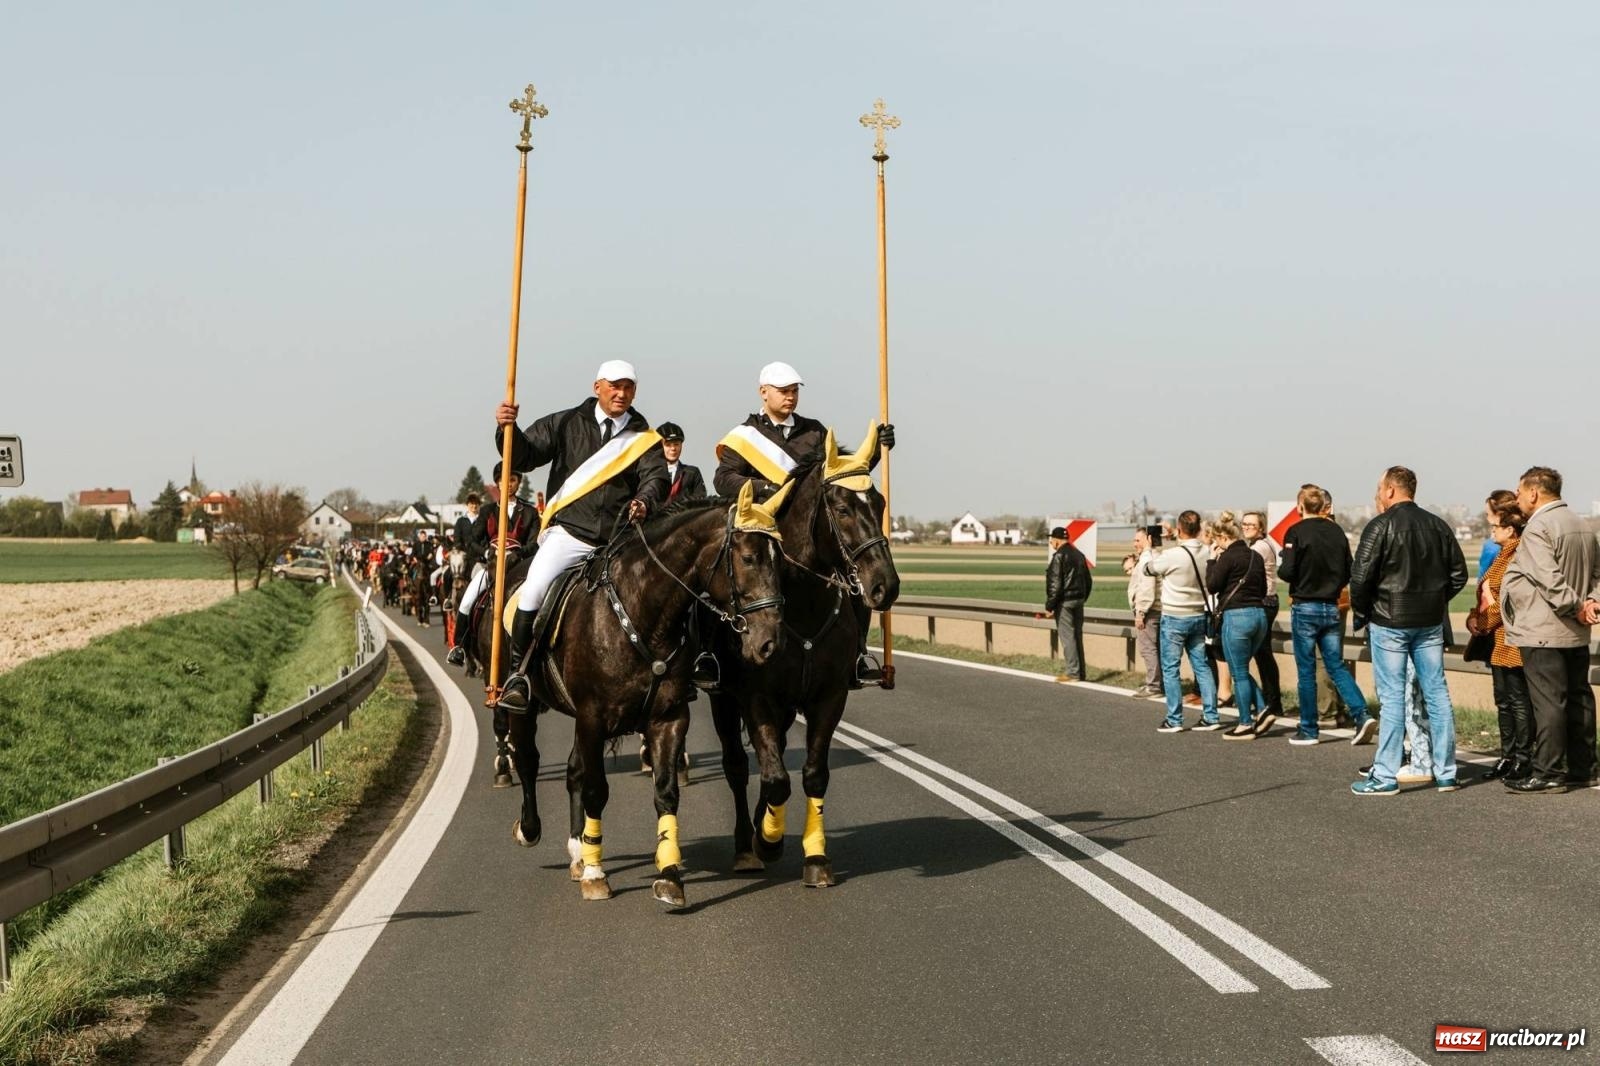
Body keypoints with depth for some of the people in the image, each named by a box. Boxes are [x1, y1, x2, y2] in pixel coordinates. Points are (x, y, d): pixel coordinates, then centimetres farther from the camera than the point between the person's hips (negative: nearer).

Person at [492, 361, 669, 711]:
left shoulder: (646, 439, 10)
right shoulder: (566, 424, 9)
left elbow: (656, 478, -3)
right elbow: (524, 457, 6)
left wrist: (644, 501, -26)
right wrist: (507, 428, -15)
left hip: (620, 538, 2)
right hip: (569, 531, -2)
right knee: (534, 591, -20)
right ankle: (517, 673, -8)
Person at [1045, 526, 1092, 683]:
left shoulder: (1059, 556, -13)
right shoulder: (1079, 555, 13)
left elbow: (1055, 583, -16)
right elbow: (1088, 580, 17)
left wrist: (1049, 605, -11)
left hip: (1064, 602, -8)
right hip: (1078, 600, 8)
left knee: (1067, 637, -4)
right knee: (1077, 636, 13)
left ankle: (1072, 672, -4)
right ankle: (1080, 672, 17)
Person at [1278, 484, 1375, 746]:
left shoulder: (1296, 532, -11)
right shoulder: (1336, 531, 4)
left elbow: (1287, 572, -16)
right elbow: (1348, 572, 7)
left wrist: (1279, 568, 6)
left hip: (1305, 609, -4)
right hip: (1332, 608, 4)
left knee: (1306, 671, 4)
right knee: (1337, 667, 10)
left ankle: (1308, 730, 9)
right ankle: (1362, 715, -6)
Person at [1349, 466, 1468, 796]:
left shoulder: (1380, 527, -10)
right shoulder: (1438, 525, 9)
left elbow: (1360, 577, -15)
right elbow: (1459, 574, 11)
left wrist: (1361, 614, -1)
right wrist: (1435, 602, 17)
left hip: (1389, 621, -5)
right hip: (1431, 622, 6)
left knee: (1391, 697, -3)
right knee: (1437, 693, 9)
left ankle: (1385, 777, -1)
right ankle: (1446, 773, 14)